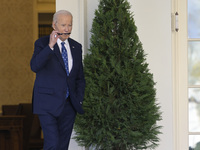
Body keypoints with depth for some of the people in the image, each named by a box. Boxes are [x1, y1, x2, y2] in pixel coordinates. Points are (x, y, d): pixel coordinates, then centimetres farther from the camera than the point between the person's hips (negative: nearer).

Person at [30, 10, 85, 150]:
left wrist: (79, 100, 7)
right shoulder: (42, 43, -4)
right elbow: (35, 66, -23)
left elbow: (80, 77, 17)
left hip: (69, 105, 5)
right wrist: (50, 46, -29)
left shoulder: (76, 47, 10)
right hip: (48, 104, -5)